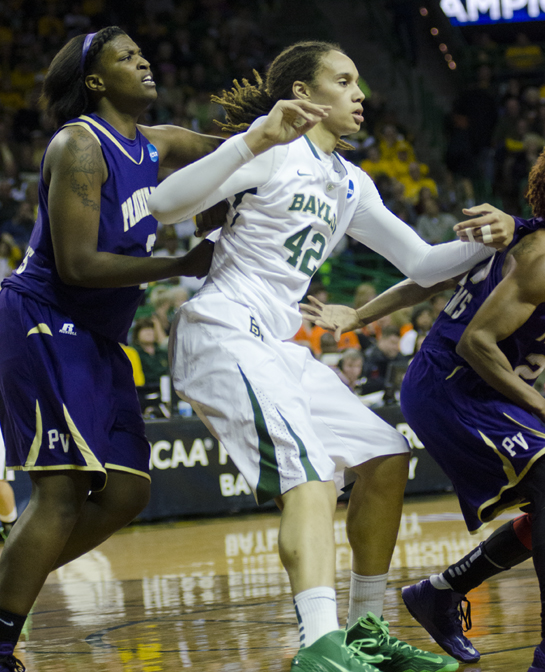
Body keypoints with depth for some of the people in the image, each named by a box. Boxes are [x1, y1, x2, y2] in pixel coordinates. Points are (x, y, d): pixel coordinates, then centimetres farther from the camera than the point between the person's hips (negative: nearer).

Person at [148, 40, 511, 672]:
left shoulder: (350, 185, 20)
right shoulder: (273, 150, -6)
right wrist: (256, 141, -28)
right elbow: (166, 204, -19)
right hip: (221, 333, -10)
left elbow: (422, 262, 22)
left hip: (274, 347, 10)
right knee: (310, 474, -27)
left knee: (385, 457, 10)